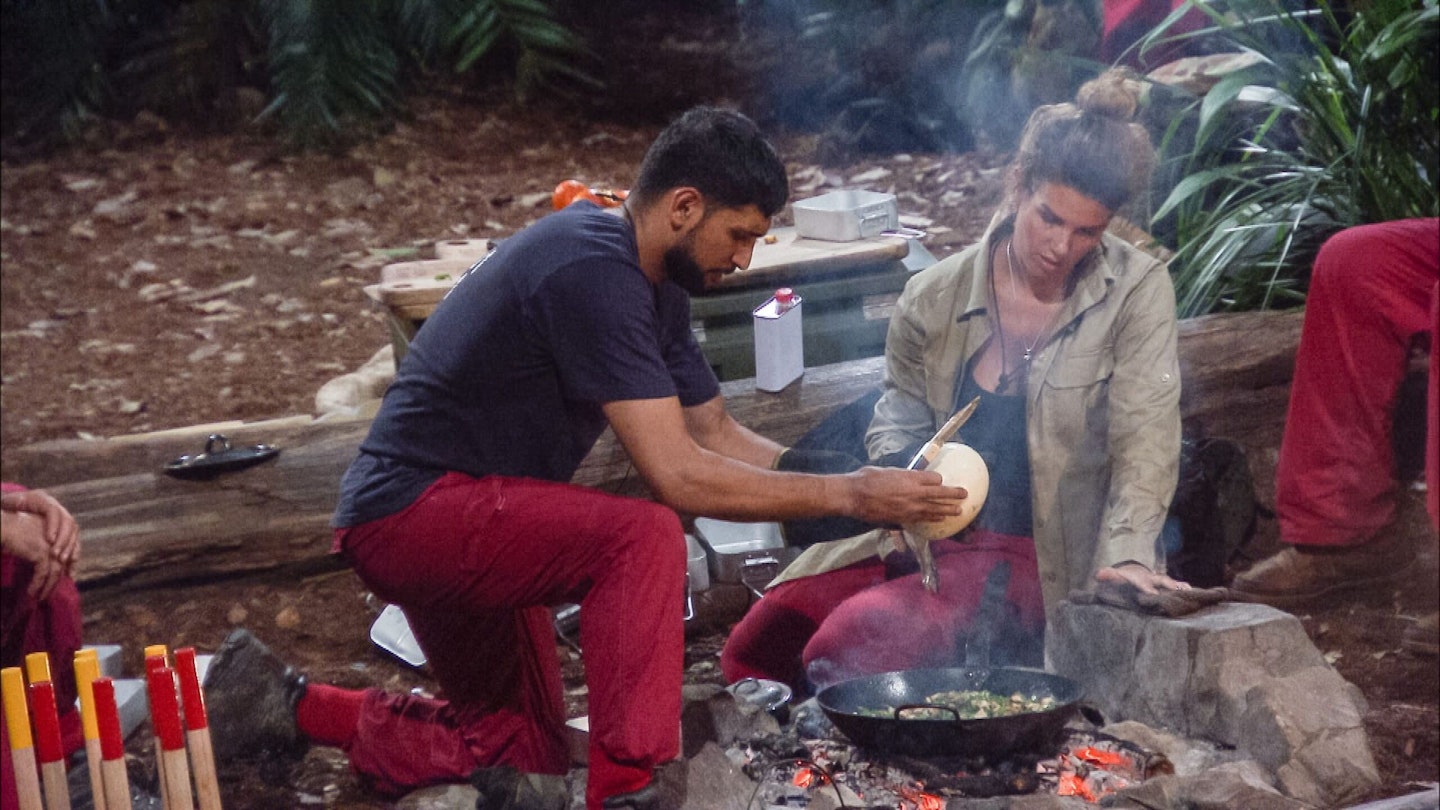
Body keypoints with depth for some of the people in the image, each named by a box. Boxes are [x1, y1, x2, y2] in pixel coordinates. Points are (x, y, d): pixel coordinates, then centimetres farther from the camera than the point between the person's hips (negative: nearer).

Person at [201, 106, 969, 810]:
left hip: (470, 525, 11)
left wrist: (860, 483, -1)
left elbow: (718, 434, 11)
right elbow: (678, 476, -27)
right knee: (643, 537, -30)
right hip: (411, 511, -11)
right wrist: (848, 496, -22)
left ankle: (286, 706, 25)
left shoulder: (653, 280, 6)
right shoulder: (592, 272, -25)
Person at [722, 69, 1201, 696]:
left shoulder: (1137, 292, -9)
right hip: (930, 537, 5)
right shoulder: (936, 296, 0)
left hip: (1037, 556, -5)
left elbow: (1145, 440, -16)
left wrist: (1126, 554, -31)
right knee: (755, 644, -5)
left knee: (847, 643, -24)